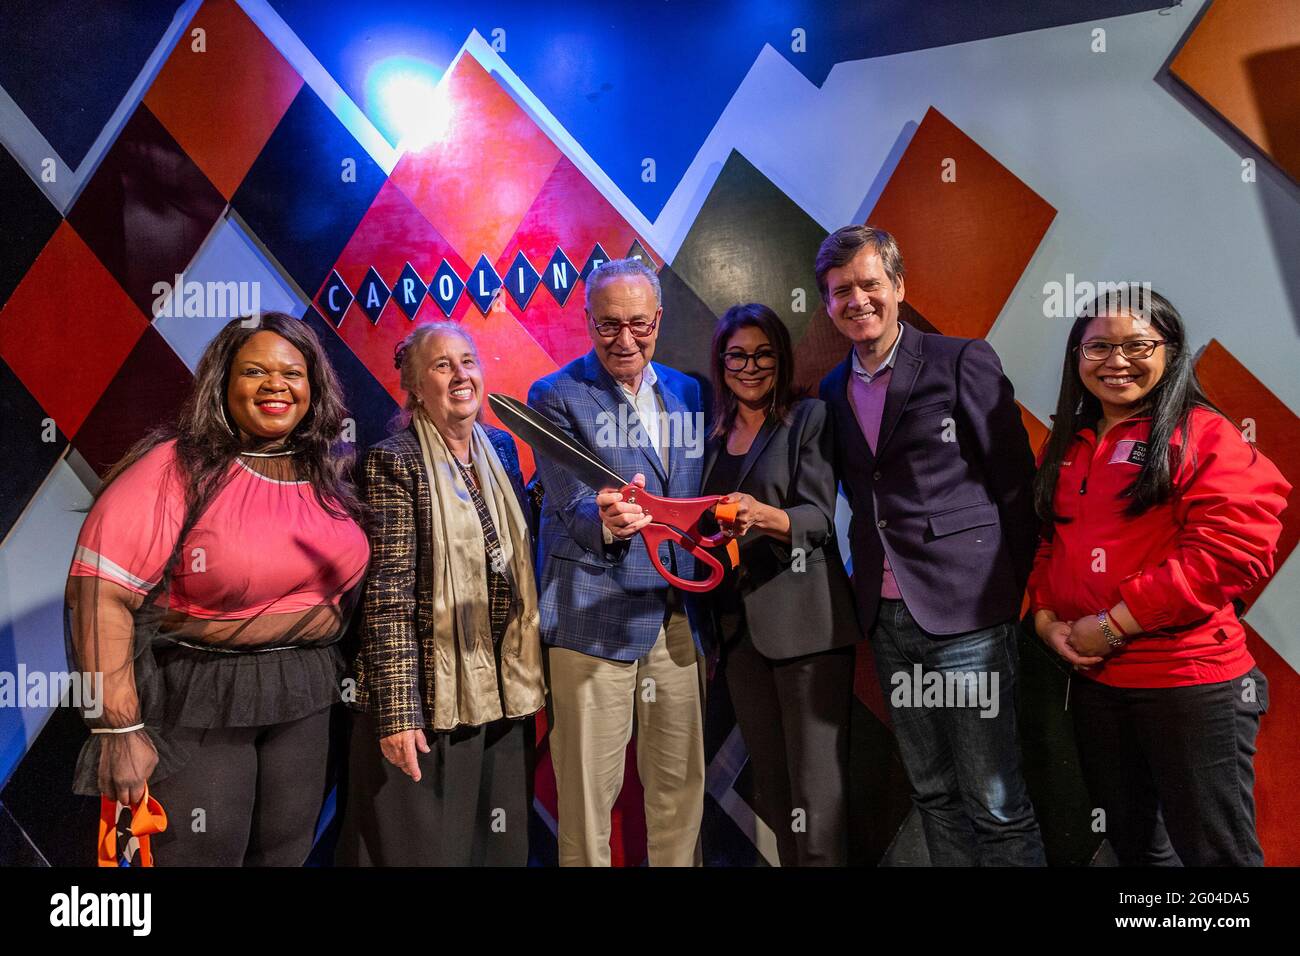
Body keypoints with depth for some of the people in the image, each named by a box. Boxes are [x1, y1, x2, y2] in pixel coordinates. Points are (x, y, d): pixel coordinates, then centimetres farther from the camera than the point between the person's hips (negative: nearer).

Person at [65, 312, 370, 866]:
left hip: (304, 692, 5)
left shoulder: (332, 474, 2)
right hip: (197, 695, -5)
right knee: (201, 854, 6)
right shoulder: (178, 468, -15)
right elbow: (101, 591, -19)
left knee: (286, 851, 17)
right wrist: (120, 729, -21)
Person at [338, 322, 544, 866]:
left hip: (503, 693, 6)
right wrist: (398, 710, -18)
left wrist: (529, 676, 11)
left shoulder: (501, 448, 8)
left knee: (496, 843, 15)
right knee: (422, 846, 8)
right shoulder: (394, 462, -11)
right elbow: (388, 597, -15)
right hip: (428, 697, -5)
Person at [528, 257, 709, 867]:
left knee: (682, 782, 13)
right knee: (590, 789, 4)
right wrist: (606, 521, -35)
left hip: (680, 615, 5)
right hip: (595, 615, -4)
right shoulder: (556, 397, -3)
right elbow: (572, 506, -13)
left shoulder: (688, 393, 12)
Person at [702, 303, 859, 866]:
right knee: (771, 786, 12)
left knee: (816, 785, -5)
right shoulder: (716, 437, 16)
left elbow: (819, 517, -12)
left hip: (805, 623, -5)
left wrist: (763, 515, -29)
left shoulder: (809, 418, -1)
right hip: (739, 624, 6)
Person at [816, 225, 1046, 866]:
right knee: (933, 795, 15)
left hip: (965, 613, -5)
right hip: (887, 620, 5)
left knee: (995, 805, 0)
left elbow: (1016, 485, -4)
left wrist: (1015, 595, -6)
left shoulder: (963, 362, -4)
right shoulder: (833, 391, 12)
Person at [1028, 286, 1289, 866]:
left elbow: (1232, 551, -19)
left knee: (1215, 851, 6)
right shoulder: (1067, 445, 11)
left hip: (1190, 683, -6)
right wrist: (1046, 617, -3)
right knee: (1132, 844, 21)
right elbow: (1046, 542, 16)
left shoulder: (1203, 435, -10)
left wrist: (1113, 624, -18)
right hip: (1092, 678, 6)